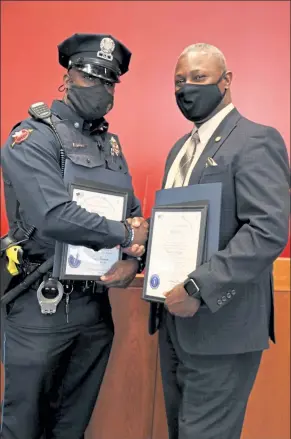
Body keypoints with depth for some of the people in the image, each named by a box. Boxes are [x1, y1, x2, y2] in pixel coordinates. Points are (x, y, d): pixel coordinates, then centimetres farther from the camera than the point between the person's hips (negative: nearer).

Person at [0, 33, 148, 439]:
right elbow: (54, 217, -26)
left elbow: (135, 213, 8)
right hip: (41, 306, -6)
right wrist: (127, 235, -15)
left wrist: (133, 259, -11)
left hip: (97, 304, 6)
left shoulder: (111, 144, 10)